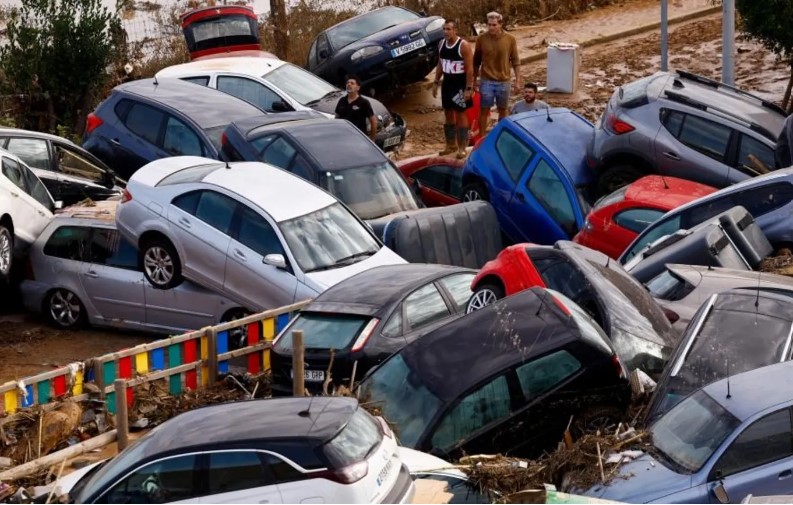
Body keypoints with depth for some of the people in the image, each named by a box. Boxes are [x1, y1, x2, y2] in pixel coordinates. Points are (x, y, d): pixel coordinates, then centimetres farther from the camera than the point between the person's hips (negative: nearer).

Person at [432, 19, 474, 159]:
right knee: (448, 114, 12)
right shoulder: (441, 44, 3)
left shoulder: (464, 45, -17)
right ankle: (451, 144, 23)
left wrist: (469, 88, -20)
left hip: (460, 85, -7)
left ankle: (462, 147, 3)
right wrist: (436, 82, 12)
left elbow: (469, 68, -17)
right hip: (447, 84, 7)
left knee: (461, 115, -1)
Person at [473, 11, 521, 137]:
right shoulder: (481, 39, -6)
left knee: (502, 111, 12)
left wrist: (518, 81, -1)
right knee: (484, 111, 2)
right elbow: (476, 62, 3)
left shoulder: (510, 40, -6)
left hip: (503, 82, 1)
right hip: (486, 81, -1)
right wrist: (474, 81, 5)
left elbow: (515, 62, 1)